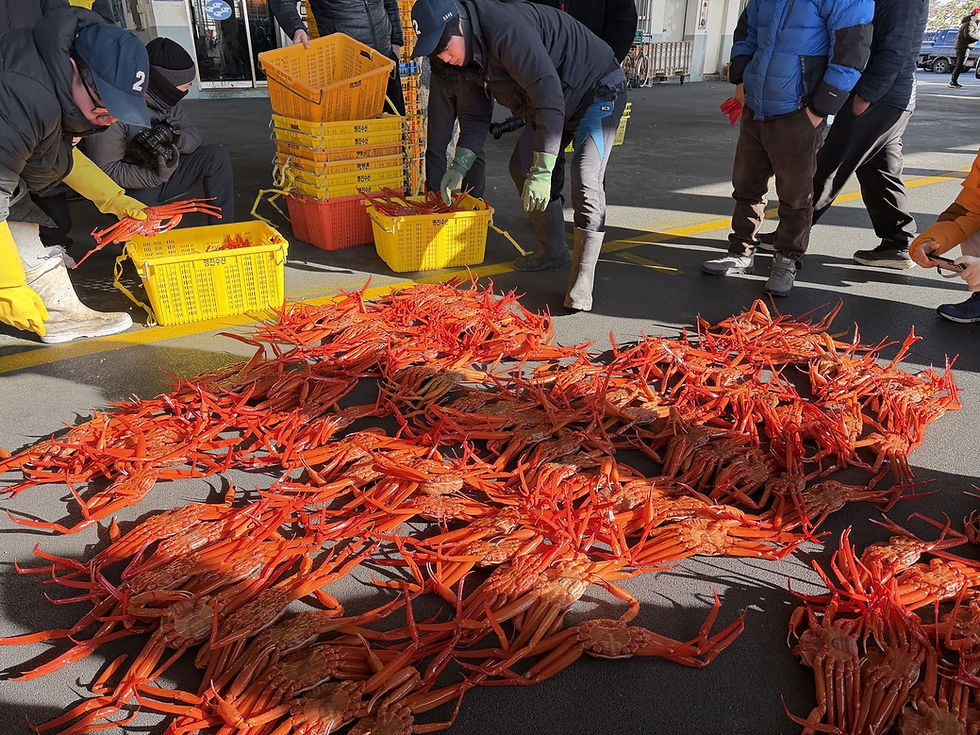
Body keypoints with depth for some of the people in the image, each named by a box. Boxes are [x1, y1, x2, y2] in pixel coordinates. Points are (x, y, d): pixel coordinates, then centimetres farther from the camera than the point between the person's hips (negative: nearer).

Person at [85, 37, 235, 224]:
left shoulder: (163, 97, -3)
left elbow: (194, 135, 0)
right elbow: (106, 171, -22)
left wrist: (173, 137, -23)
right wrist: (154, 176, -34)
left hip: (163, 174, 7)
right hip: (131, 190, -7)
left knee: (216, 156, -9)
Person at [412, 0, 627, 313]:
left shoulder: (507, 31, -34)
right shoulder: (468, 51, -3)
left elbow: (549, 96, -37)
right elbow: (476, 111, 7)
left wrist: (542, 170, -38)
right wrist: (460, 164, -4)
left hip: (599, 91, -10)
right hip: (555, 101, 10)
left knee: (585, 179, -24)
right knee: (521, 167, 9)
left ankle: (582, 281, -20)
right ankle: (551, 251, 22)